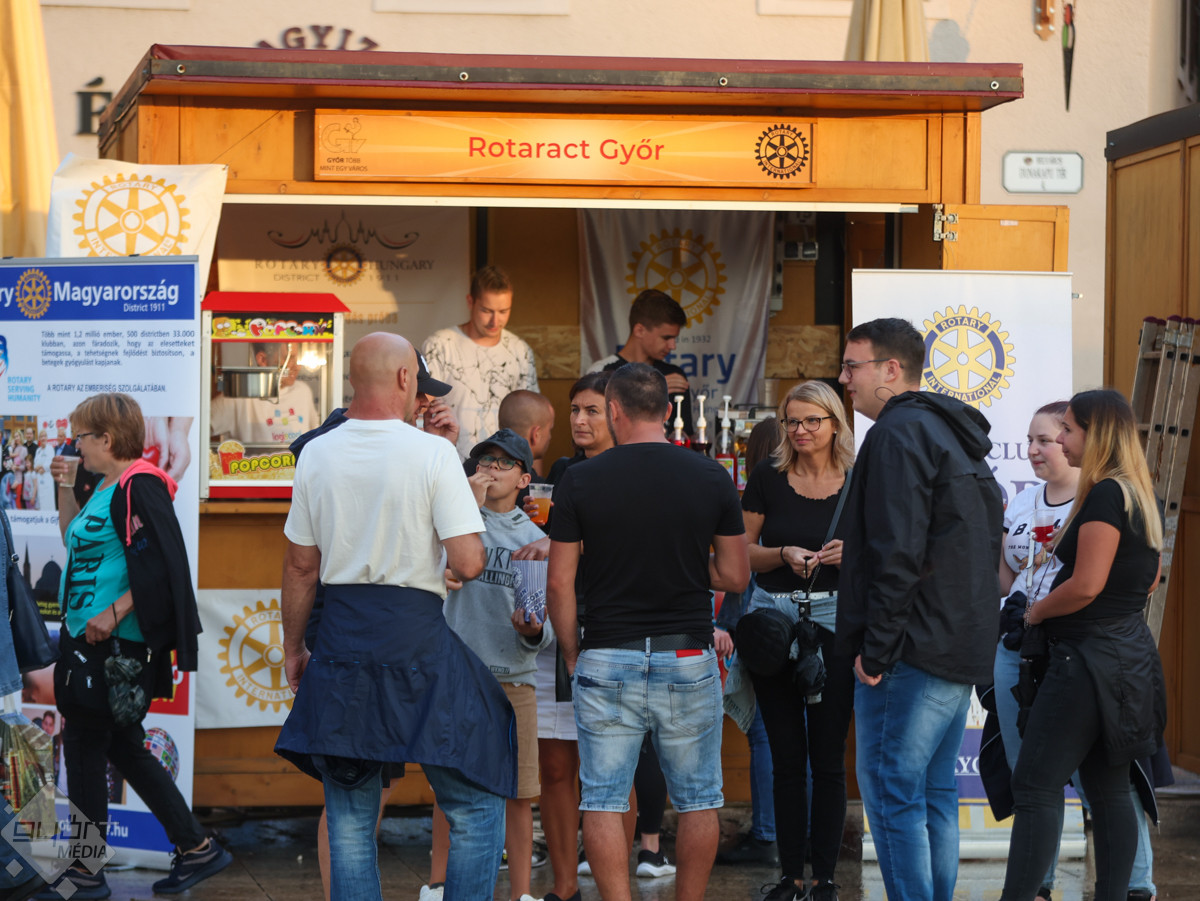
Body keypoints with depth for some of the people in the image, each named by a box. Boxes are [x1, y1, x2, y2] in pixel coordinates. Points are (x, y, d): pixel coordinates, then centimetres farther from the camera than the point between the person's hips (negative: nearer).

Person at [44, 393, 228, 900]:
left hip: (118, 644, -10)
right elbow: (76, 541, 27)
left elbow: (159, 568, -22)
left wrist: (113, 614, -23)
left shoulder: (138, 488, -16)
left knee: (85, 744, -2)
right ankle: (196, 848, 20)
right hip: (87, 641, 10)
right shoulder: (106, 488, 15)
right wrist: (64, 488, 16)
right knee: (123, 747, 14)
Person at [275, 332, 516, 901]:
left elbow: (300, 566, 10)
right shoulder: (433, 453, -8)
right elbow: (468, 563, -14)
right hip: (419, 639, -4)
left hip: (340, 640, 5)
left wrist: (292, 647, 21)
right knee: (476, 809, 6)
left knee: (350, 819, 12)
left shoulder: (315, 455, 4)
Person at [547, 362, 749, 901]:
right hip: (688, 661, 1)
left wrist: (572, 654, 10)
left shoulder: (579, 481, -4)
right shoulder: (711, 478, -1)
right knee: (697, 800, 12)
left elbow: (559, 583, -3)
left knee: (603, 801, 5)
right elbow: (735, 575, 3)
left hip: (606, 660, -1)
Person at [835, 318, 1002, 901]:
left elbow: (898, 552, -20)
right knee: (935, 795, 13)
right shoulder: (956, 435, 19)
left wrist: (876, 647, -17)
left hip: (911, 654, -10)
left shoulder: (899, 433, -11)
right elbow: (985, 541, 22)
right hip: (963, 651, 10)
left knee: (892, 794, -7)